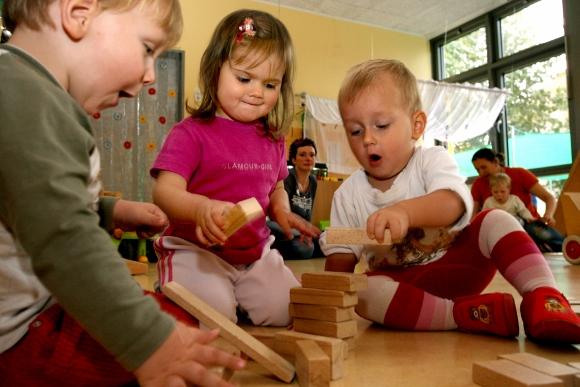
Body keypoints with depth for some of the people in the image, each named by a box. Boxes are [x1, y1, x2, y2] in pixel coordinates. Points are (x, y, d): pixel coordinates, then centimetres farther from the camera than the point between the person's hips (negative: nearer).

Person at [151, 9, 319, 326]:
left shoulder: (272, 140, 7)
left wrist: (282, 212, -2)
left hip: (256, 252, 6)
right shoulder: (191, 133, -12)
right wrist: (201, 208, -45)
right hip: (196, 249, -5)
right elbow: (164, 191, -23)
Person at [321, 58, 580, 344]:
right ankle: (473, 314, -34)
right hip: (399, 282, 1)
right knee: (362, 293, -32)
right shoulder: (348, 195, -1)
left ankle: (544, 301, -29)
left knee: (495, 220, -22)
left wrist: (405, 210, -53)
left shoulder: (432, 160, -8)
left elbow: (452, 203, -32)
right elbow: (340, 257, 3)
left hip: (456, 266, 0)